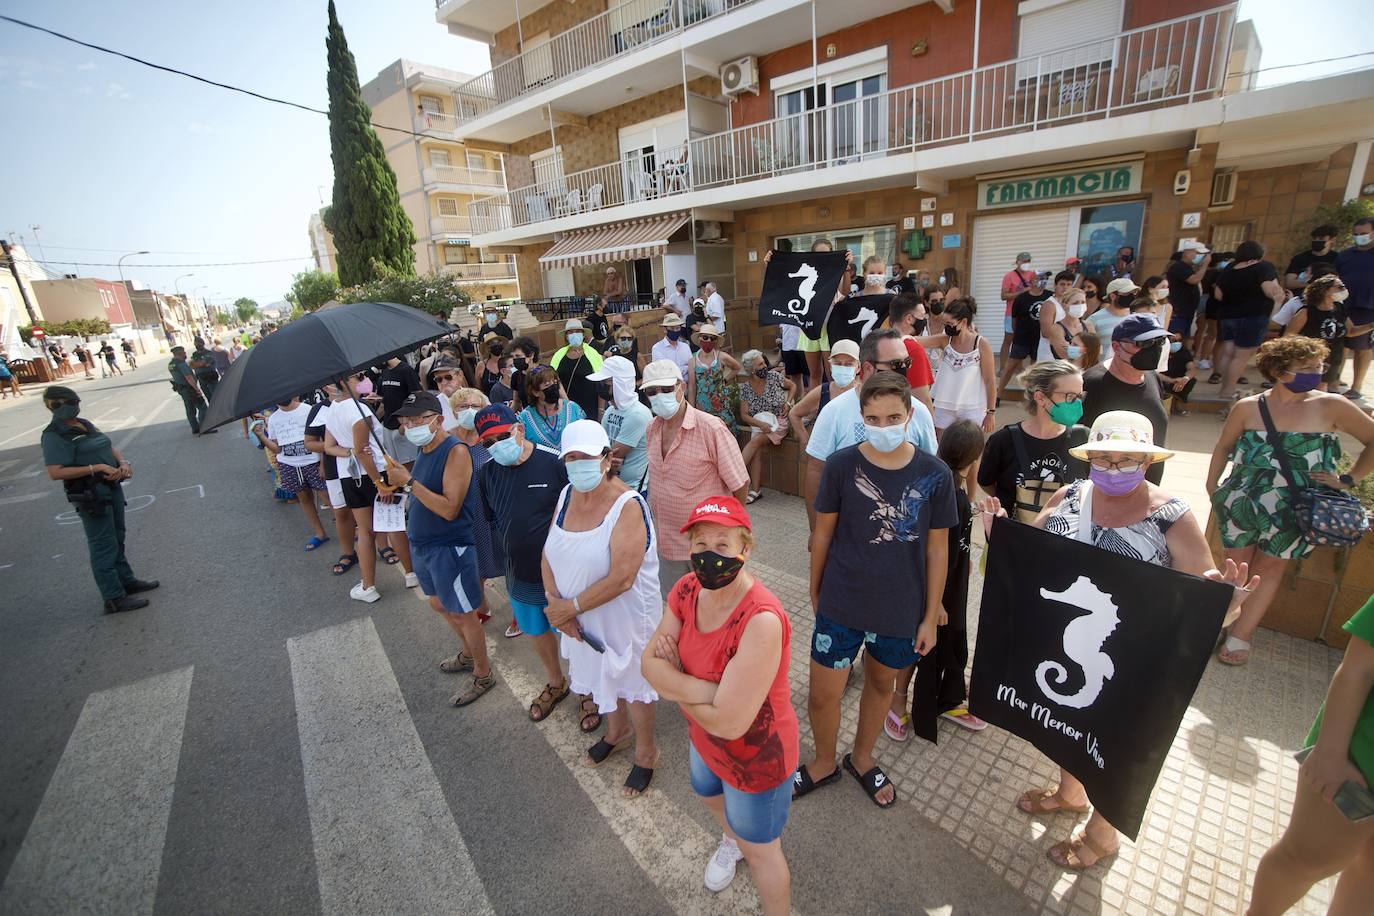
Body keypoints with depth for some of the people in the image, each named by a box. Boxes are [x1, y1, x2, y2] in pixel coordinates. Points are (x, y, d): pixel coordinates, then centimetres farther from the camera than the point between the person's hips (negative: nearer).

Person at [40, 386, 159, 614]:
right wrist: (98, 468, -24)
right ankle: (114, 598, 7)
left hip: (111, 486, 8)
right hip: (91, 494, -8)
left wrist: (123, 462, -5)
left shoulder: (84, 424, 9)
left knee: (117, 538, 19)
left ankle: (126, 581, 34)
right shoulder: (55, 435, -15)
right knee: (104, 544, -1)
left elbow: (110, 447, 15)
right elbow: (55, 473, -21)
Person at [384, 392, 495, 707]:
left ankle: (483, 674, 25)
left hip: (449, 547, -9)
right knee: (439, 604, 24)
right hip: (422, 545, 9)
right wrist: (400, 480, 1)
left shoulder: (455, 452, -21)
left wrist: (409, 482, -27)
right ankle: (469, 653, 47)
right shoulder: (423, 450, 5)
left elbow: (449, 509, -27)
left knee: (463, 613, 6)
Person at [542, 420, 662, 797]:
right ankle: (616, 730, 56)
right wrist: (554, 600, -14)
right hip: (581, 617, 7)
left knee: (632, 681, 15)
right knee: (601, 674, 27)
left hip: (626, 615, -6)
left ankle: (646, 752, 42)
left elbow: (621, 579, -30)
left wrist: (572, 607, -21)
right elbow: (549, 553, 0)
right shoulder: (567, 495, -5)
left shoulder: (628, 506, -27)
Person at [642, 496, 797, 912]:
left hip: (756, 758, -7)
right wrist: (700, 688, -29)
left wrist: (674, 683, -21)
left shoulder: (761, 620, -39)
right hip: (704, 739, 8)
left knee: (760, 850, 20)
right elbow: (650, 661, -11)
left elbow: (728, 722, -36)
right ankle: (731, 839, 71)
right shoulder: (687, 590, -17)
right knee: (708, 795, 37)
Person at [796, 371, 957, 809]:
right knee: (822, 695, 7)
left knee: (881, 683, 23)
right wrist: (815, 591, 5)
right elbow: (823, 533, -3)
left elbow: (937, 549, -2)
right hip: (841, 606, -1)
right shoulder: (841, 464, -14)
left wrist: (930, 616, 2)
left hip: (901, 610, 2)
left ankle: (862, 757, 51)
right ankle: (824, 762, 40)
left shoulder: (934, 474, -11)